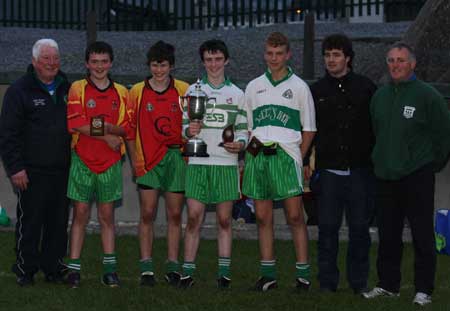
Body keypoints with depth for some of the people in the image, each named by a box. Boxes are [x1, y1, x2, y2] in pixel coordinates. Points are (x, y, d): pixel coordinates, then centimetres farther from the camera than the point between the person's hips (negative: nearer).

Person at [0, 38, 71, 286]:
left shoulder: (67, 89, 13)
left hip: (62, 171, 5)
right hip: (32, 171, -5)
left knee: (58, 222, 8)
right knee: (29, 222, -2)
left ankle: (53, 267, 18)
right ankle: (25, 270, 8)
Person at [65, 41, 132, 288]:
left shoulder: (121, 93, 9)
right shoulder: (77, 89, 1)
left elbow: (126, 128, 2)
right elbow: (75, 124, -12)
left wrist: (107, 126, -18)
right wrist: (107, 136, -12)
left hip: (111, 163, 2)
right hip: (83, 161, -2)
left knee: (107, 215, 6)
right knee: (80, 214, -1)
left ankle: (110, 268, 9)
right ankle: (74, 268, 2)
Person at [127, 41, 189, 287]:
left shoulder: (184, 90, 5)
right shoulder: (137, 91, 5)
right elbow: (130, 128, 7)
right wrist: (134, 160, 1)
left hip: (177, 157, 1)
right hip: (148, 159, 0)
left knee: (175, 214, 3)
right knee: (147, 213, -2)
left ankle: (173, 265, 10)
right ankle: (146, 266, 2)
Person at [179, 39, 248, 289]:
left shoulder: (237, 94, 11)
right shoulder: (193, 91, 9)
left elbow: (242, 128, 13)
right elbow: (183, 124, 10)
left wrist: (241, 143, -8)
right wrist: (188, 131, -12)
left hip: (227, 164, 1)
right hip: (198, 162, -1)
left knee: (224, 220, 3)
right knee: (194, 217, -5)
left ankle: (224, 272, 7)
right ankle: (187, 271, -1)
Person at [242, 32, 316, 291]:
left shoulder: (299, 87, 6)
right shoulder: (254, 87, 15)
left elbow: (309, 128, 6)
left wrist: (298, 158, -2)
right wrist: (251, 148, 3)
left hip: (286, 155, -3)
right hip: (258, 155, 3)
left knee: (295, 216, -7)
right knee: (263, 217, 4)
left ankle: (303, 274, -4)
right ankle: (268, 274, 9)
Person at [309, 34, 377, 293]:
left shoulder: (366, 88, 4)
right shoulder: (317, 91, 9)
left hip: (360, 170, -1)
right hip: (329, 171, 1)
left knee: (360, 228, 4)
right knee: (328, 228, 2)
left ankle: (359, 282, 13)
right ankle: (328, 282, 8)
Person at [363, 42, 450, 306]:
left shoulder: (428, 96, -7)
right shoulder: (380, 96, 10)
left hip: (417, 176, -6)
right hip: (386, 176, 6)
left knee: (422, 235, -2)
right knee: (388, 234, 11)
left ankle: (424, 289, 2)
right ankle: (388, 284, 21)